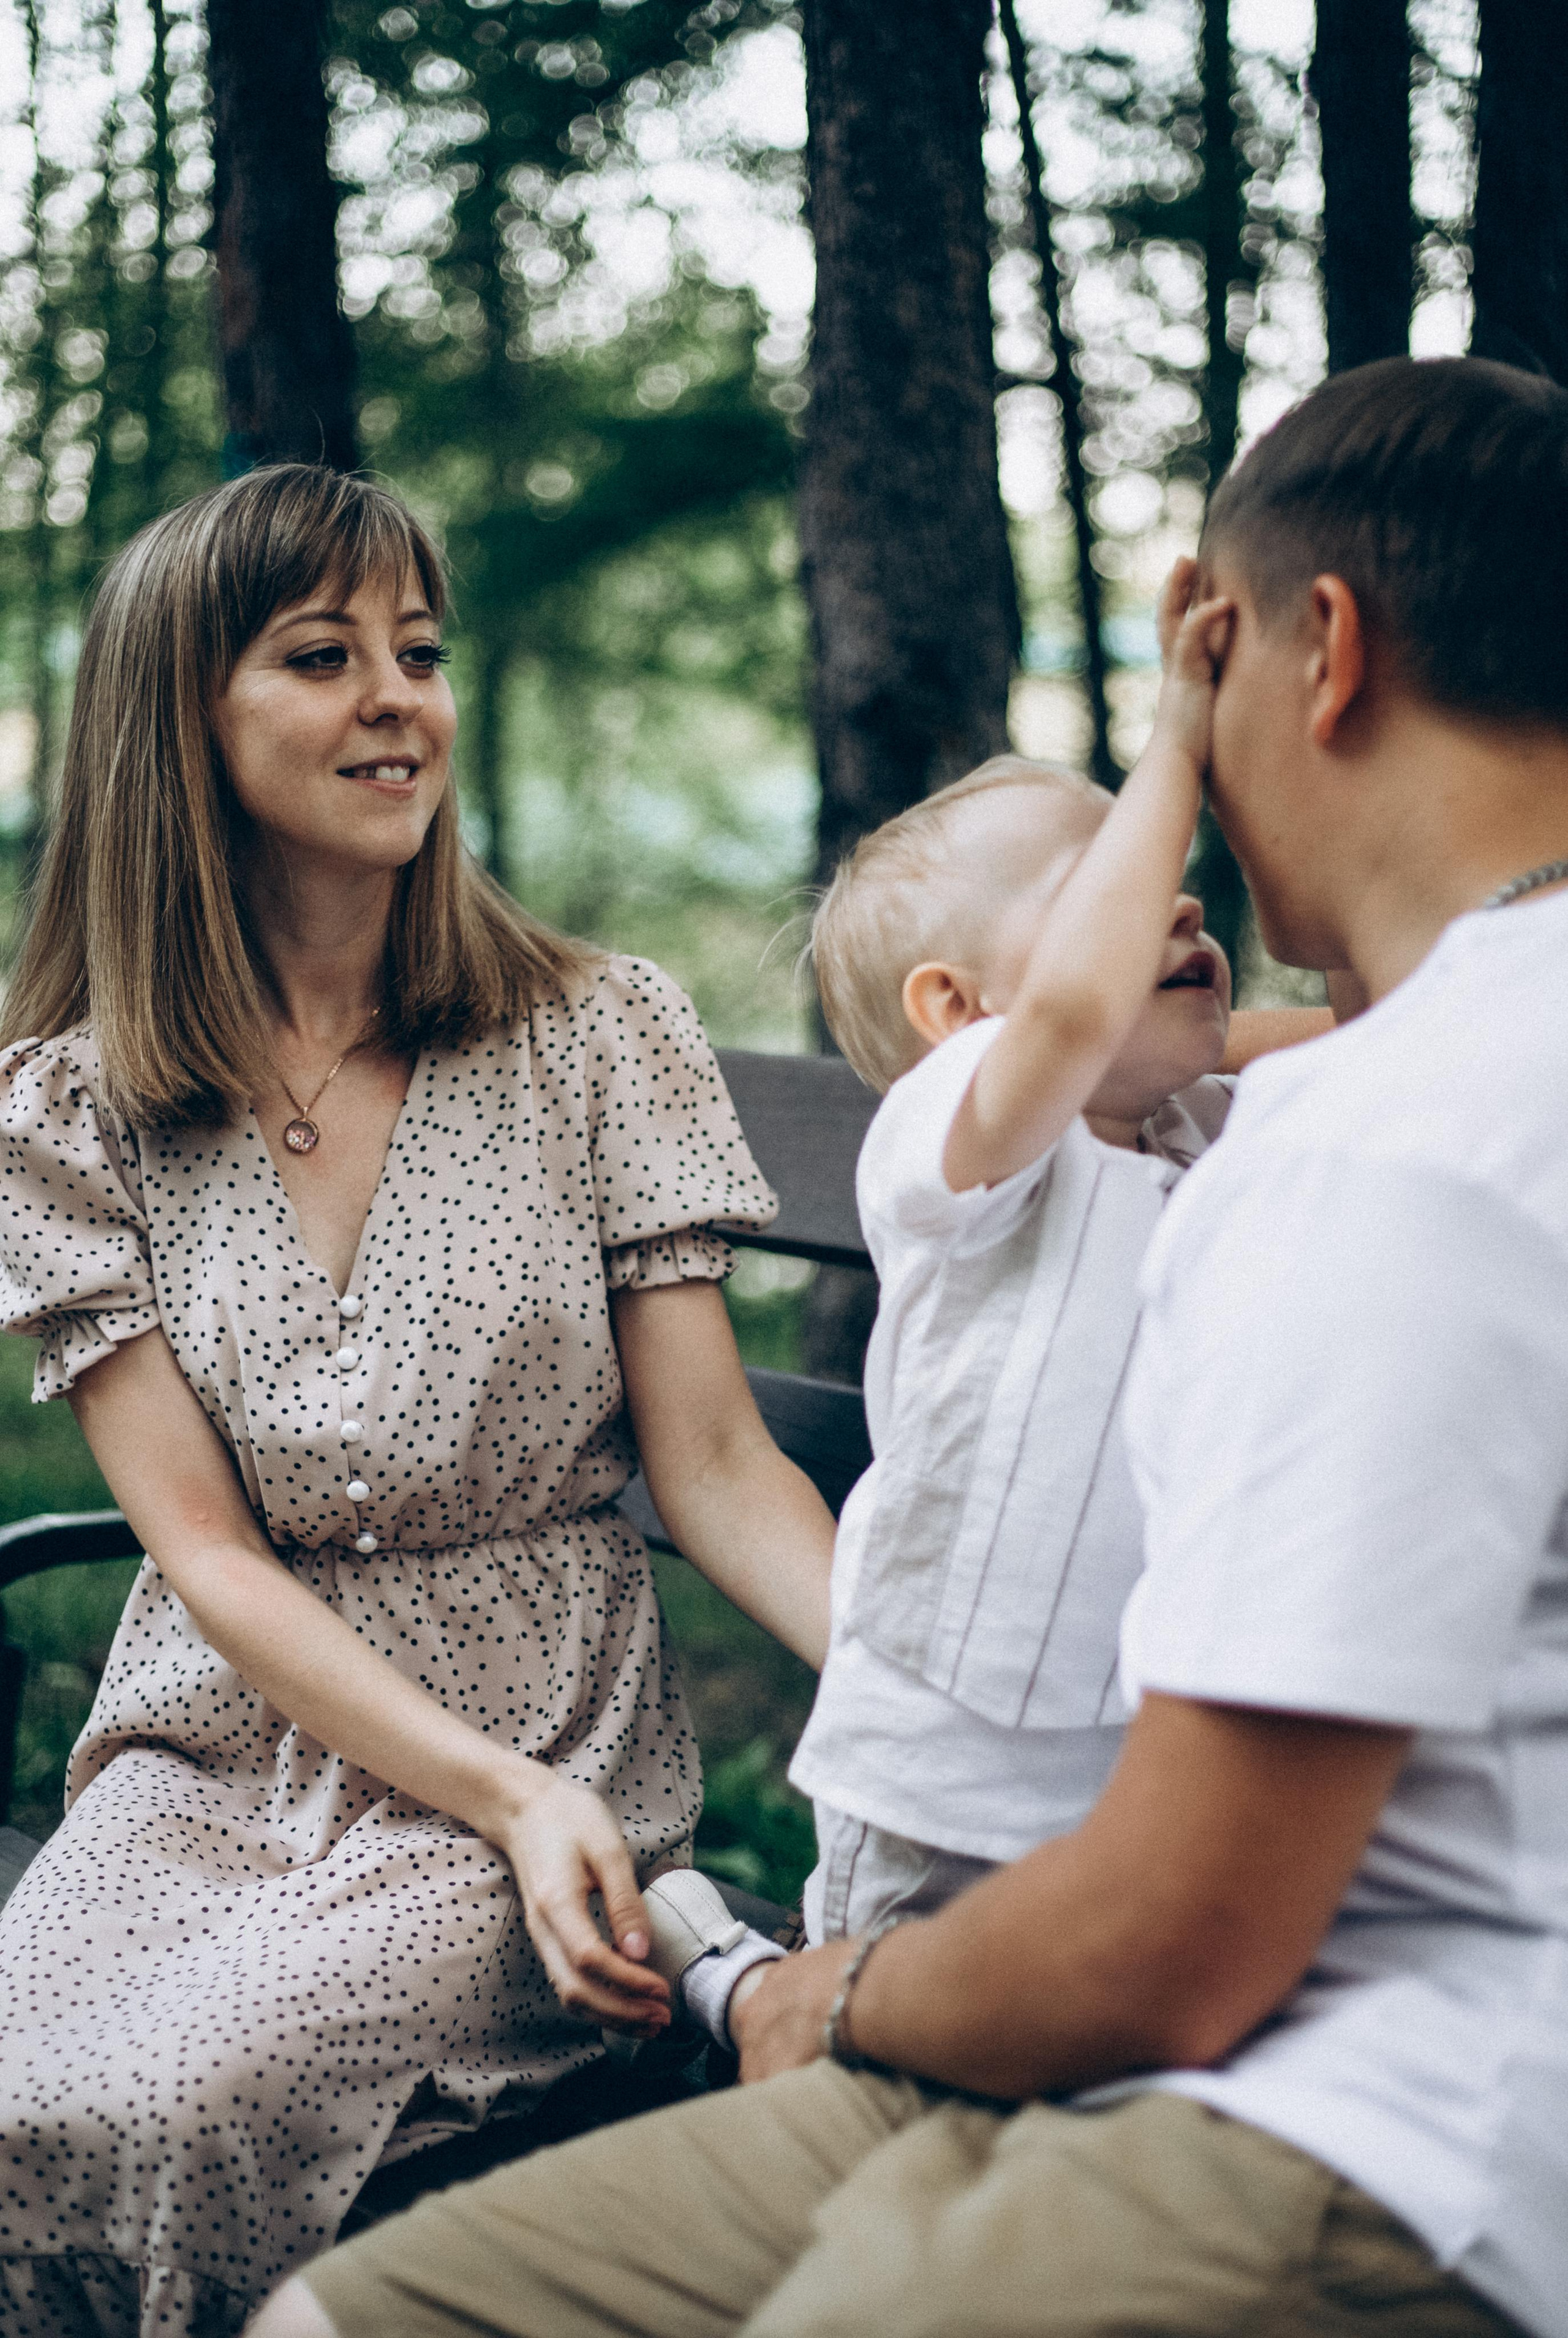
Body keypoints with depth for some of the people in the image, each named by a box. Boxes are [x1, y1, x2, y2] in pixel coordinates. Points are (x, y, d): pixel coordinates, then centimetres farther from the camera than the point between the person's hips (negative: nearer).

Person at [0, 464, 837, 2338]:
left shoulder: (601, 1038, -1)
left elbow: (713, 1464, -3)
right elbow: (207, 1551, -4)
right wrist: (503, 1798, -18)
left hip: (547, 1741, -1)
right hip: (219, 1749, 2)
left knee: (156, 2112, -26)